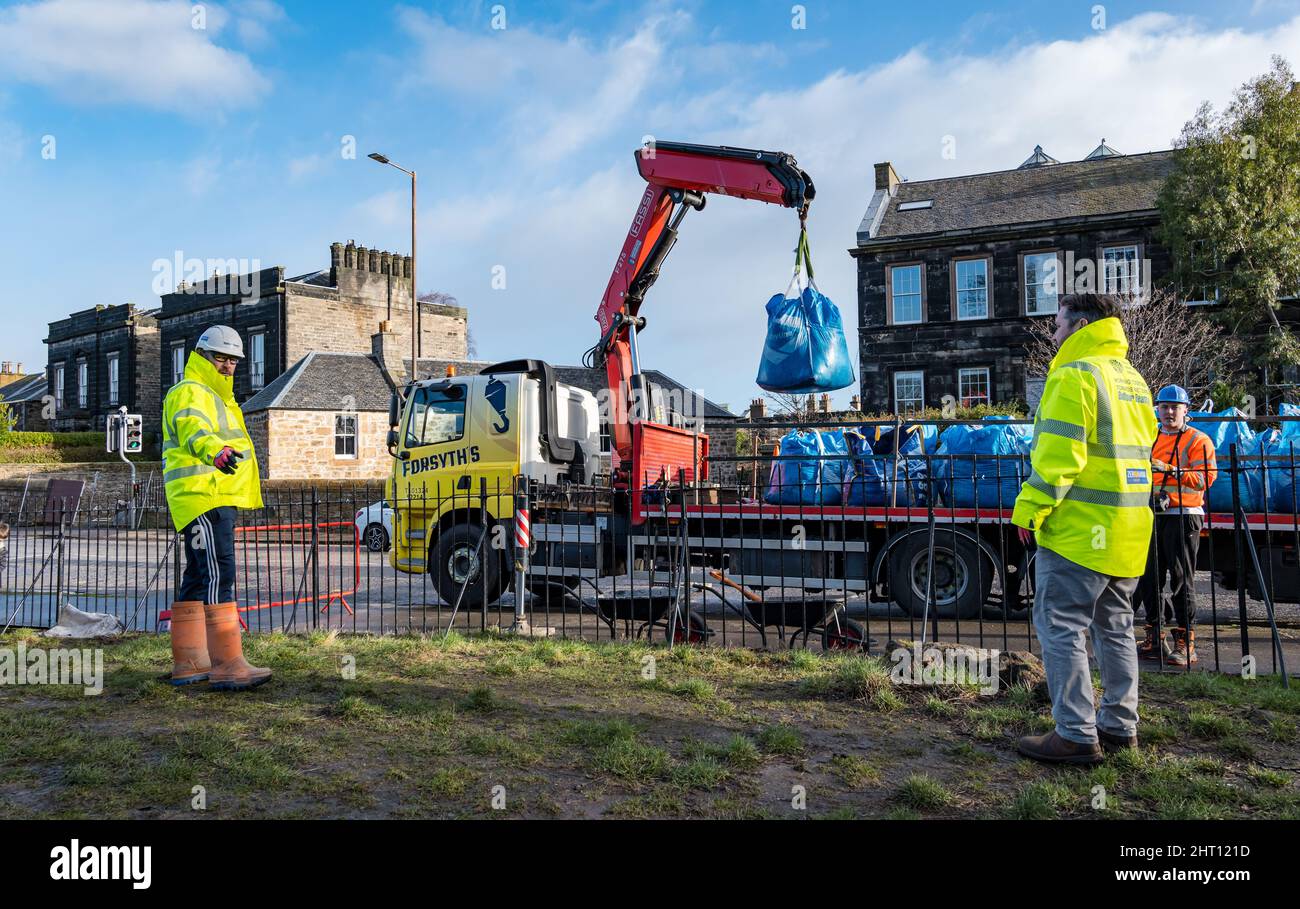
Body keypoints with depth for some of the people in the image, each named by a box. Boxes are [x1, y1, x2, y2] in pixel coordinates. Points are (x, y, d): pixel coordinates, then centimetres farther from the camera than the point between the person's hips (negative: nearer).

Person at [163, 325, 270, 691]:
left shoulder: (216, 397, 24)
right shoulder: (189, 393, -9)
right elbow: (192, 428, -32)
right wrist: (215, 451, -52)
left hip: (216, 500, 11)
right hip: (203, 499, -11)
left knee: (198, 579, 12)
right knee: (219, 575, -16)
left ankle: (187, 662, 18)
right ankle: (227, 666, -20)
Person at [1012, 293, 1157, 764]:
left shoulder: (1074, 375, -12)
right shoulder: (1133, 380, 17)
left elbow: (1058, 456, -20)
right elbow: (1143, 449, 21)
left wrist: (1030, 509, -13)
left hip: (1078, 528, -9)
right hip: (1126, 530, 9)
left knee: (1060, 627, -4)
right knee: (1114, 626, 16)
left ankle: (1076, 735, -3)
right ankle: (1119, 725, 24)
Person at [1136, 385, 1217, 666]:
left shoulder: (1198, 440, -1)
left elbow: (1205, 477, -12)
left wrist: (1171, 470, -22)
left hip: (1183, 517, -6)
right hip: (1153, 516, 6)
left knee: (1182, 579, -5)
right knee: (1149, 579, 6)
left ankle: (1185, 643, 0)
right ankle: (1154, 639, 15)